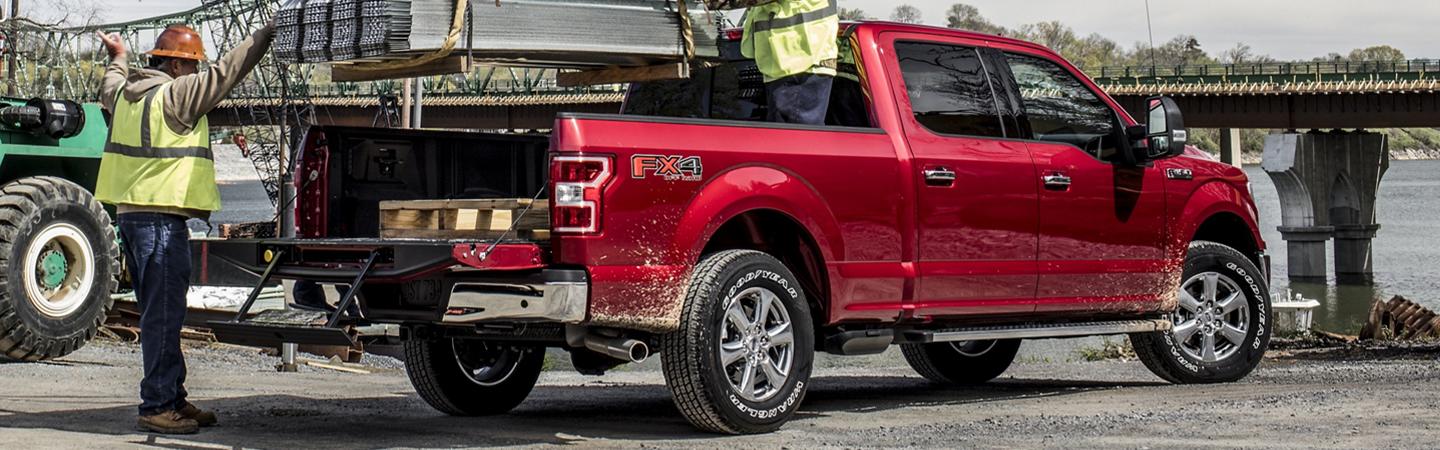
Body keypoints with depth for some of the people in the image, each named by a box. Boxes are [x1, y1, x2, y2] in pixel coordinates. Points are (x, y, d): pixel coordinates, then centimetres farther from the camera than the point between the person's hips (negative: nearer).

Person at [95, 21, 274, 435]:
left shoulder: (124, 93, 13)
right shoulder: (174, 95, -13)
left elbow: (108, 89, 36)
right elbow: (225, 74, -11)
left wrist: (118, 59, 56)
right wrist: (265, 35, -3)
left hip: (130, 213, 10)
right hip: (162, 218, -10)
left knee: (160, 314, 15)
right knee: (163, 315, -8)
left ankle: (173, 399, 21)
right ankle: (157, 406, -7)